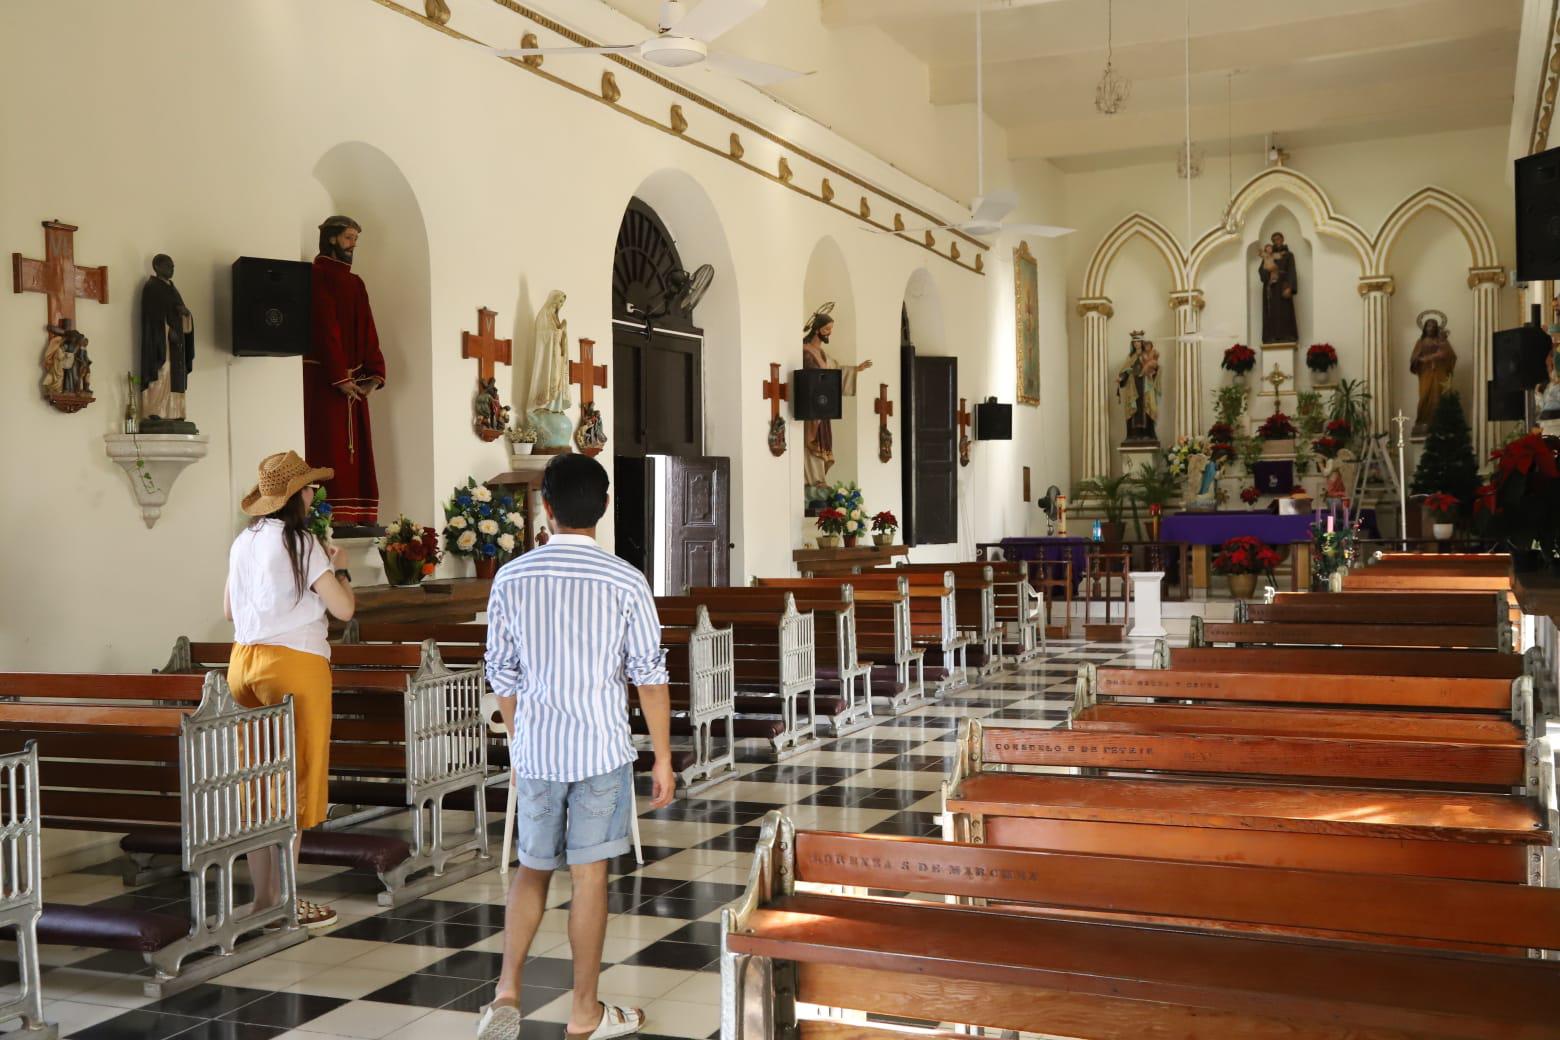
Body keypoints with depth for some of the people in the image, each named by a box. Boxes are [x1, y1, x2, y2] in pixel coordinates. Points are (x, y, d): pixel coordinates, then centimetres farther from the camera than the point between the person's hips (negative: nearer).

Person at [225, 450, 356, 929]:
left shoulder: (243, 543, 9)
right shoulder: (301, 542, -11)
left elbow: (229, 609, 19)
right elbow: (343, 608, -11)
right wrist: (339, 568, 6)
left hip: (244, 663, 7)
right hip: (294, 664, -7)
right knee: (294, 783, 0)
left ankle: (262, 896, 19)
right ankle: (286, 902, 4)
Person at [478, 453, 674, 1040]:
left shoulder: (511, 579, -2)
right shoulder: (625, 583, -9)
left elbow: (501, 674, 5)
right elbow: (650, 677, -7)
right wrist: (663, 759, 2)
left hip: (535, 749, 2)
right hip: (600, 750, -2)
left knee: (532, 868, 18)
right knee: (589, 875, 7)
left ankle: (507, 990, 6)